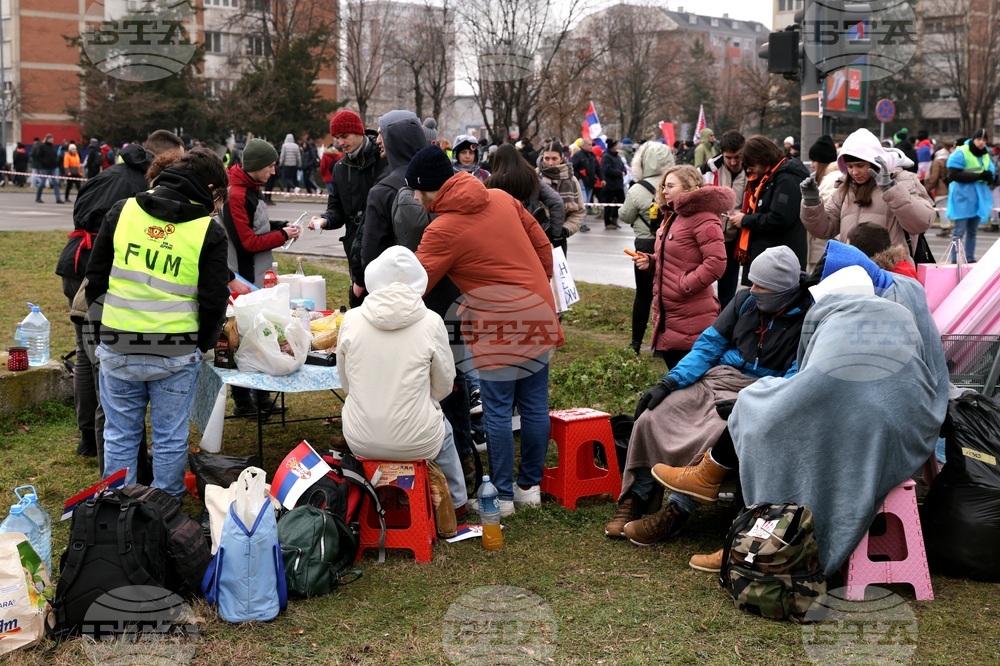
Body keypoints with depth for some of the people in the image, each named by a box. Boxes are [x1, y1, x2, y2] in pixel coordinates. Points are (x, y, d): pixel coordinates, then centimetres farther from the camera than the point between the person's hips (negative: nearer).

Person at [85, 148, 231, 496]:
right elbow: (214, 301, -5)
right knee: (170, 440, 11)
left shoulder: (122, 211, 1)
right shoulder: (208, 232, -6)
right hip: (176, 355, -2)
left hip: (118, 349, 2)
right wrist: (202, 346, 12)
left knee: (120, 437, 15)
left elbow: (96, 275, 8)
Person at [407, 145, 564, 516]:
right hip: (539, 313, 7)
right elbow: (542, 245, 12)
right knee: (535, 406, 12)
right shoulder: (502, 199, 7)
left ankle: (502, 495, 12)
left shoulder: (443, 230, -12)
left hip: (498, 325, -7)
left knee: (497, 412, 4)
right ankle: (530, 486, 24)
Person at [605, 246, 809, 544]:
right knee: (651, 417, -13)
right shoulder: (745, 300, 6)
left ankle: (674, 515, -20)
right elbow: (710, 343, 8)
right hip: (716, 377, 6)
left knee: (713, 436, -34)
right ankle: (634, 500, -3)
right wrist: (668, 383, -2)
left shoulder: (806, 318, -9)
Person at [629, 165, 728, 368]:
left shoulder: (703, 218, -14)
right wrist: (650, 261, 8)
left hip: (690, 319, -10)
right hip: (667, 312, 10)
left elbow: (716, 262, -23)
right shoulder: (671, 217, 18)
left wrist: (684, 286, -20)